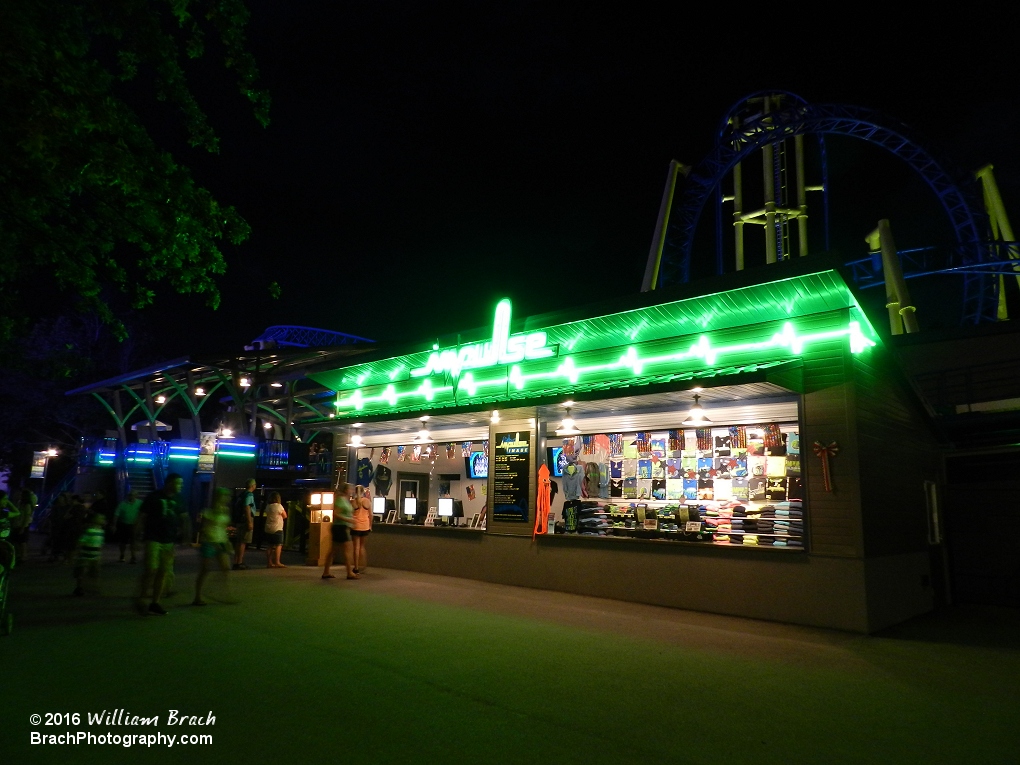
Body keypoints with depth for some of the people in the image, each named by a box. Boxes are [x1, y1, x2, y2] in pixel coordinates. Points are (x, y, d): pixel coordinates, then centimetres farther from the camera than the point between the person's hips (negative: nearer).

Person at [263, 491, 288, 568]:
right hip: (277, 529, -7)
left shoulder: (268, 507, 8)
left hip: (268, 529, 7)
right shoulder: (279, 506, -10)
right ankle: (277, 563, -9)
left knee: (269, 546, 9)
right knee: (278, 545, -4)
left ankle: (269, 563, 11)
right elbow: (285, 516, -2)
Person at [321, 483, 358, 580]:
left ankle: (326, 572, 16)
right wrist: (347, 519, -23)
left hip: (344, 528, 10)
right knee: (349, 548, -11)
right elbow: (335, 514, -20)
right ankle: (350, 573, -10)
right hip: (341, 527, -10)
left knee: (333, 550, 11)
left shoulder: (347, 501, 17)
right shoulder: (341, 500, -12)